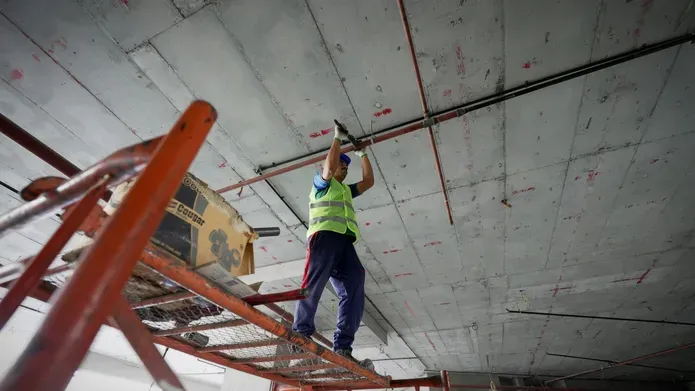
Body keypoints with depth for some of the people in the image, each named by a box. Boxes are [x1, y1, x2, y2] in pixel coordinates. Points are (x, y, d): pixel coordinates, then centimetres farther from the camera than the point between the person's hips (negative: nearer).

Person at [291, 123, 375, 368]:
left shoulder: (346, 190, 38)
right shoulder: (321, 183, 20)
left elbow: (369, 181, 33)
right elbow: (330, 167, -1)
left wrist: (362, 154, 36)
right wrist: (338, 138, 12)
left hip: (344, 241, 5)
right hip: (325, 235, -5)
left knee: (353, 287, -13)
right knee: (314, 283, -18)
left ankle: (342, 348, -18)